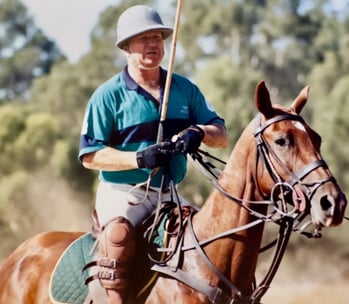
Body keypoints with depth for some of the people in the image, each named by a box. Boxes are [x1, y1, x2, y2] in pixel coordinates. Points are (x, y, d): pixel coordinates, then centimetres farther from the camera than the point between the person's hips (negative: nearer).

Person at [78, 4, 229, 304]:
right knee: (119, 234, -33)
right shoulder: (109, 95, -4)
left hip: (168, 195, 5)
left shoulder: (185, 89, 9)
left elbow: (222, 135, 8)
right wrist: (139, 159, -21)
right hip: (122, 192, -5)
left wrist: (199, 132, -17)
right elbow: (90, 155, -7)